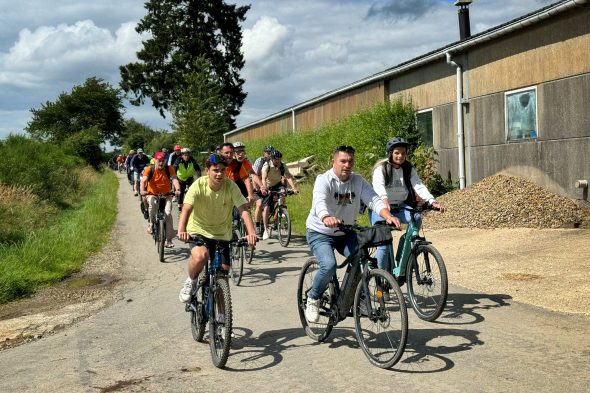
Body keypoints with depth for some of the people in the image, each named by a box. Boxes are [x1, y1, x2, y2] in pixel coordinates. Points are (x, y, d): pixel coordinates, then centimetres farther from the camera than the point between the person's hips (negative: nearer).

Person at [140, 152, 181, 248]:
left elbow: (174, 179, -22)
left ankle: (169, 240, -9)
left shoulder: (169, 169, -8)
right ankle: (151, 222, -9)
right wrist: (142, 190, -43)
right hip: (152, 194, -1)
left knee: (168, 214, -18)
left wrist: (177, 189, -43)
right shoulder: (149, 169, -10)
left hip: (166, 195, 1)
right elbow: (143, 180, -22)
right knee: (152, 204, -36)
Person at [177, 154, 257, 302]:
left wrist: (251, 233, -39)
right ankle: (190, 282, 0)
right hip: (199, 230, -3)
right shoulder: (198, 185, -19)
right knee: (200, 256, -32)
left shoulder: (231, 186, -14)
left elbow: (243, 210, -22)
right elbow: (186, 209, -29)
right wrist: (181, 231, -48)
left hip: (222, 234, 3)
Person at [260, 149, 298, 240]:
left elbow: (289, 177, -28)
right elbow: (264, 179, -34)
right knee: (266, 208, -13)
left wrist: (294, 188, -45)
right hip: (268, 188, -2)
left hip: (277, 185, 2)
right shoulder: (266, 165, -22)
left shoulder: (283, 166, -15)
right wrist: (265, 189, -51)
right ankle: (266, 230, -6)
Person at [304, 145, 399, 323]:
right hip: (320, 233, -5)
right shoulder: (324, 180, -18)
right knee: (329, 266, -27)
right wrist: (326, 218, -61)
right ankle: (313, 299, 0)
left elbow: (374, 199, -16)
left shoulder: (358, 181, -3)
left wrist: (388, 216, -37)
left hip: (346, 233, 5)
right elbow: (319, 201, -38)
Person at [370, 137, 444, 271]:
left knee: (416, 217, -25)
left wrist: (432, 201, -29)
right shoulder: (381, 168, -10)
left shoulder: (409, 169, 3)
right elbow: (378, 185, -29)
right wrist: (384, 200, -51)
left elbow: (419, 185, -11)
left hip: (400, 206, 4)